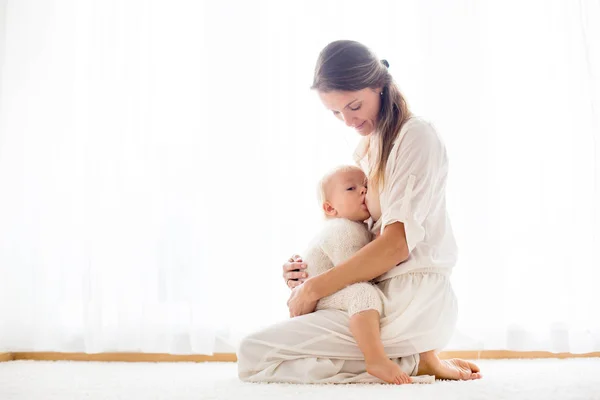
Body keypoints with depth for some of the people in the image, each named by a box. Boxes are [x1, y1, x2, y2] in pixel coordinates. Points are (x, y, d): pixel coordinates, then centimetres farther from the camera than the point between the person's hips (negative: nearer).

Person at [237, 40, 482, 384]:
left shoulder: (416, 135, -8)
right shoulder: (369, 148, 19)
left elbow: (398, 243, -17)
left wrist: (316, 288, -14)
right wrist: (309, 271, 1)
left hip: (412, 304, -10)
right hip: (383, 295, 10)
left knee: (253, 355, -13)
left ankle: (412, 362, -10)